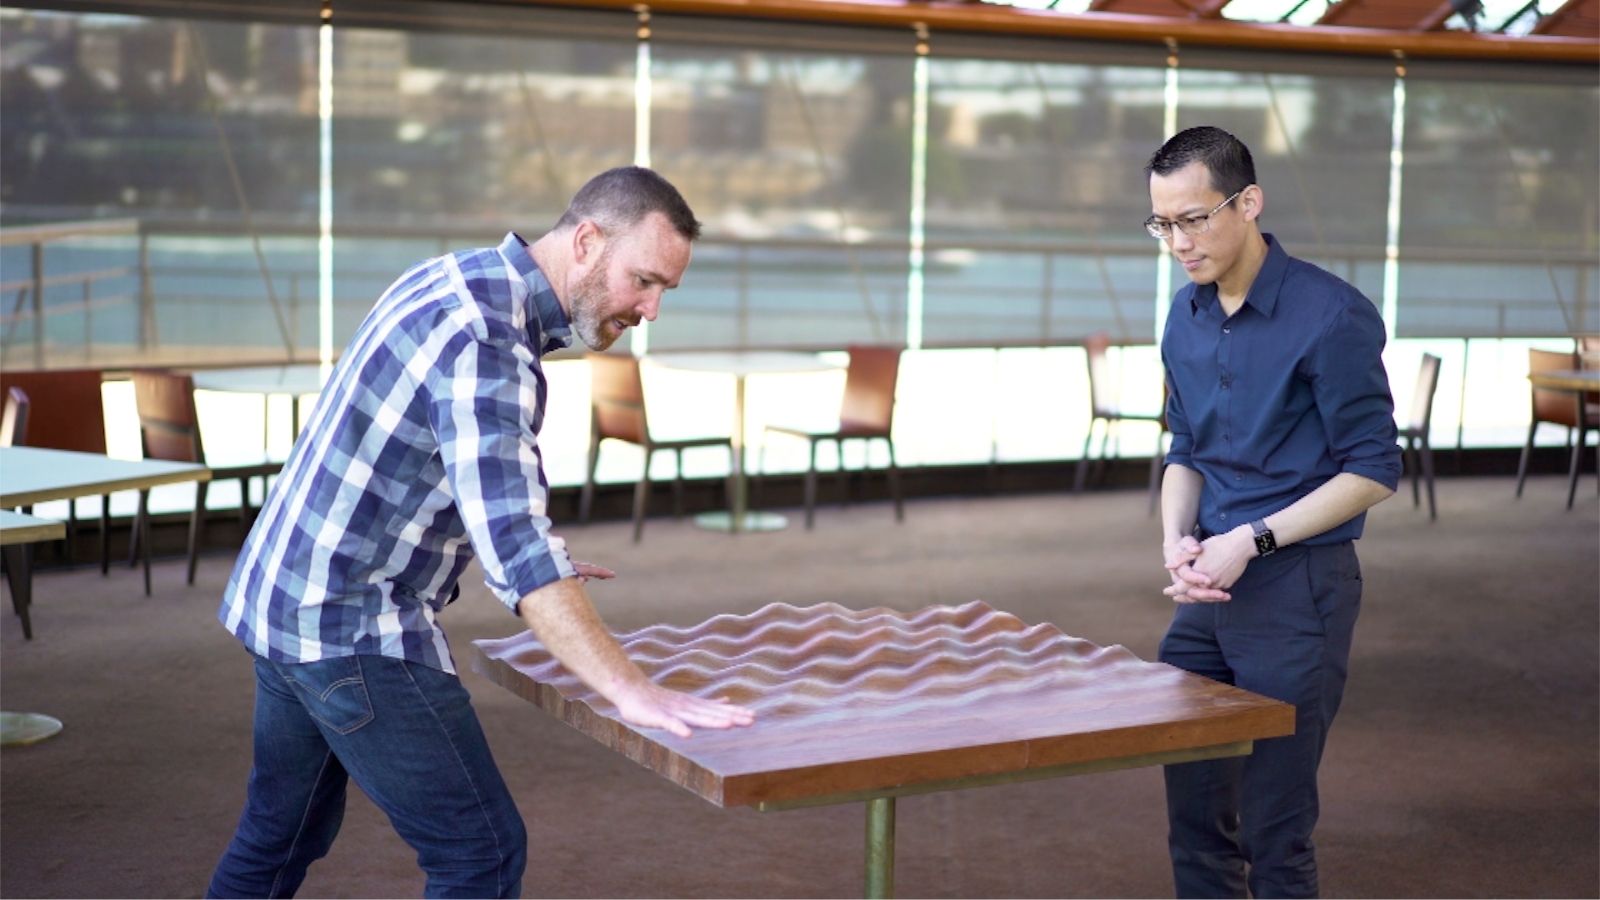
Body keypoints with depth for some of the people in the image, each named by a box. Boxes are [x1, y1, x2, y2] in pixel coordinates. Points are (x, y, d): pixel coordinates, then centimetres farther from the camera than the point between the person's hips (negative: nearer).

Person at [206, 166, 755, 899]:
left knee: (283, 835, 22)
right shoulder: (486, 339, -23)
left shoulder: (450, 281, 8)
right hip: (353, 627, -10)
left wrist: (535, 561, 21)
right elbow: (513, 543, -32)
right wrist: (628, 689, -37)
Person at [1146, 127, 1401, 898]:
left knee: (1273, 827, 0)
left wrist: (1251, 540, -18)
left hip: (1298, 590, -7)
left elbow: (1373, 471, -12)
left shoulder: (1331, 317, -15)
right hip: (1211, 589, 7)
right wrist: (1177, 539, -3)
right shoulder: (1186, 315, 6)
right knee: (1192, 812, 13)